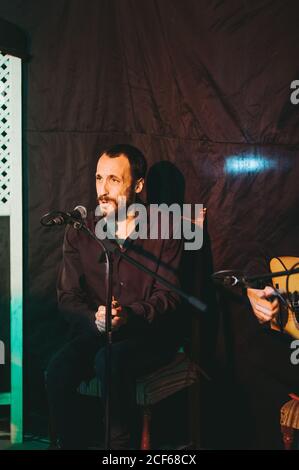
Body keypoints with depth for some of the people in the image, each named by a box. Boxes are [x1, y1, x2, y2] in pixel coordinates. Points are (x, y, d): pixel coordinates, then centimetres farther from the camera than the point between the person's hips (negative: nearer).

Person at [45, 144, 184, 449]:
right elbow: (68, 295, 2)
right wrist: (95, 319, -20)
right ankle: (71, 444, -7)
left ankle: (119, 444, -14)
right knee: (58, 370, -26)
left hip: (150, 335, -2)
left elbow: (168, 296, -6)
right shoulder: (79, 232, 5)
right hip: (94, 332, 3)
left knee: (110, 362, -33)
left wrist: (130, 315, -26)